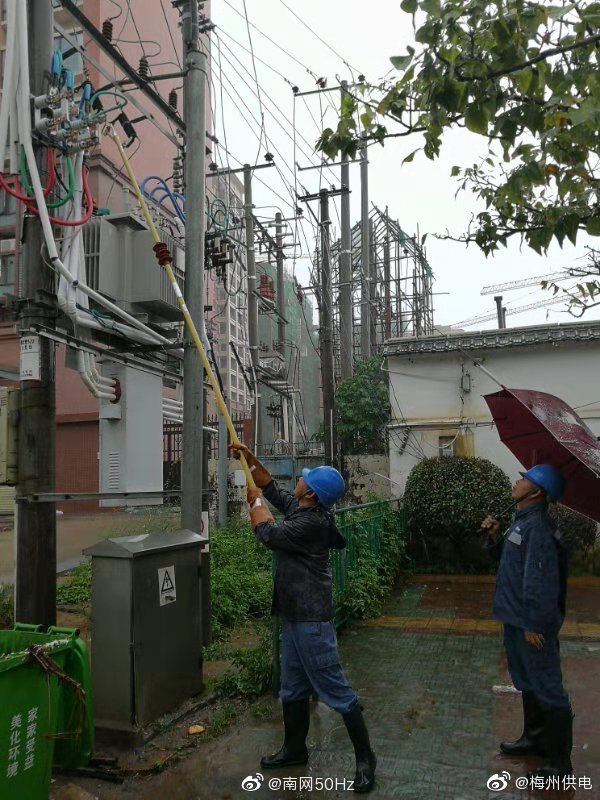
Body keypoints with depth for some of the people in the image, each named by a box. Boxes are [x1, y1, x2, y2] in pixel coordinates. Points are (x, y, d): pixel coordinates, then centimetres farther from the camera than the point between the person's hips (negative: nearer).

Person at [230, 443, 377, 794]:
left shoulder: (312, 523, -23)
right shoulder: (300, 510, 5)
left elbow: (269, 534, -18)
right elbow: (273, 488, 19)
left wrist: (255, 502, -2)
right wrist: (250, 458, 14)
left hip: (311, 619, -10)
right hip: (295, 614, 10)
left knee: (335, 689, 0)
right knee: (294, 686, 21)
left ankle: (365, 756, 13)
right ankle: (295, 749, 36)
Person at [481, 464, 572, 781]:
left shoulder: (537, 526, -22)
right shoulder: (523, 521, 9)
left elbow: (539, 579, -25)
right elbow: (508, 558, 19)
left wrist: (534, 624, -23)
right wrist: (494, 537, 2)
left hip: (531, 624, -10)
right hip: (516, 619, 10)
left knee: (547, 691, 1)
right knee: (527, 683, 23)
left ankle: (559, 764, 12)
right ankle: (535, 738, 40)